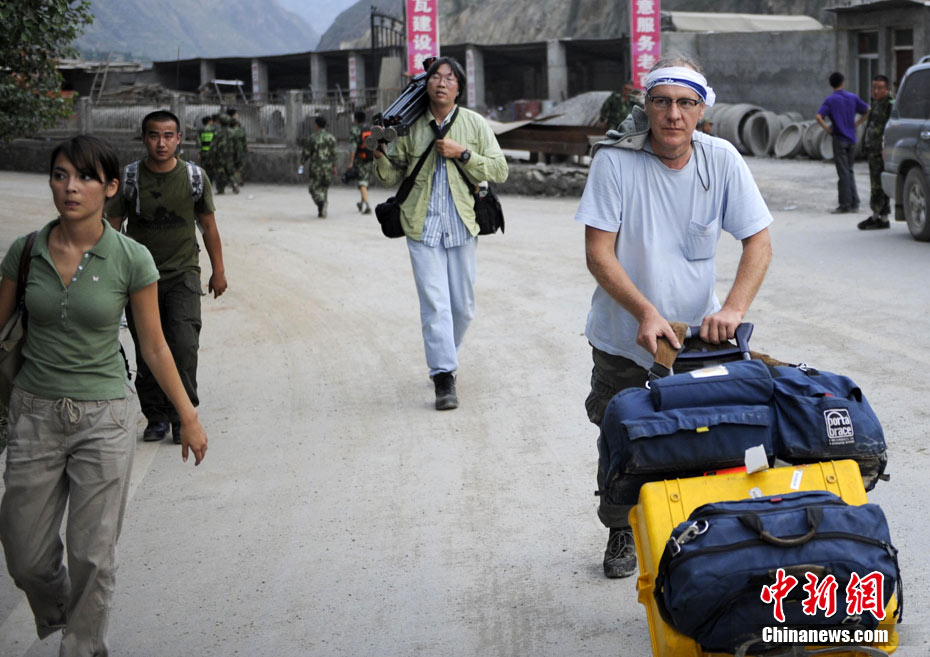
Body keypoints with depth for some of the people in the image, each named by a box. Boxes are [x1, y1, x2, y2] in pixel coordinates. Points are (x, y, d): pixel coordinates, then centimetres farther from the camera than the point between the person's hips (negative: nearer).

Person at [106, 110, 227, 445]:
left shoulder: (194, 177, 0)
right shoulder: (129, 178, -2)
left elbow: (208, 226, 10)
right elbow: (111, 226, 3)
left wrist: (218, 271, 12)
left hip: (182, 273, -1)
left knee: (184, 346, -13)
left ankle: (182, 416, 0)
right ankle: (156, 417, 16)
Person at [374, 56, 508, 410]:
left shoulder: (475, 124, 3)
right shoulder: (410, 125, 4)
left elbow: (499, 170, -2)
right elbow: (394, 174, 9)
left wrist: (462, 153, -13)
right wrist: (381, 157, -12)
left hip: (462, 225, 1)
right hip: (422, 226, -1)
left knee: (463, 305, 9)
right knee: (434, 303, -9)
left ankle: (444, 357, 33)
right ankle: (444, 378, -7)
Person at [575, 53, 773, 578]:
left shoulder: (721, 160, -9)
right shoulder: (616, 160, -16)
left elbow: (759, 242, -7)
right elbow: (598, 253, -17)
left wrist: (734, 308, -24)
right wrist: (646, 313, -30)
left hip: (697, 336, 1)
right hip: (623, 338, -1)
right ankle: (622, 533, 36)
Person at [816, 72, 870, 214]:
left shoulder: (830, 100, -8)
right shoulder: (852, 98, 5)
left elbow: (819, 117, -21)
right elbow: (867, 112, 10)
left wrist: (827, 129, -9)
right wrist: (856, 124, 11)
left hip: (839, 139, -4)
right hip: (851, 139, 4)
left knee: (843, 173, -2)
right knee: (849, 171, 14)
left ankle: (845, 205, 0)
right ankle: (854, 204, 12)